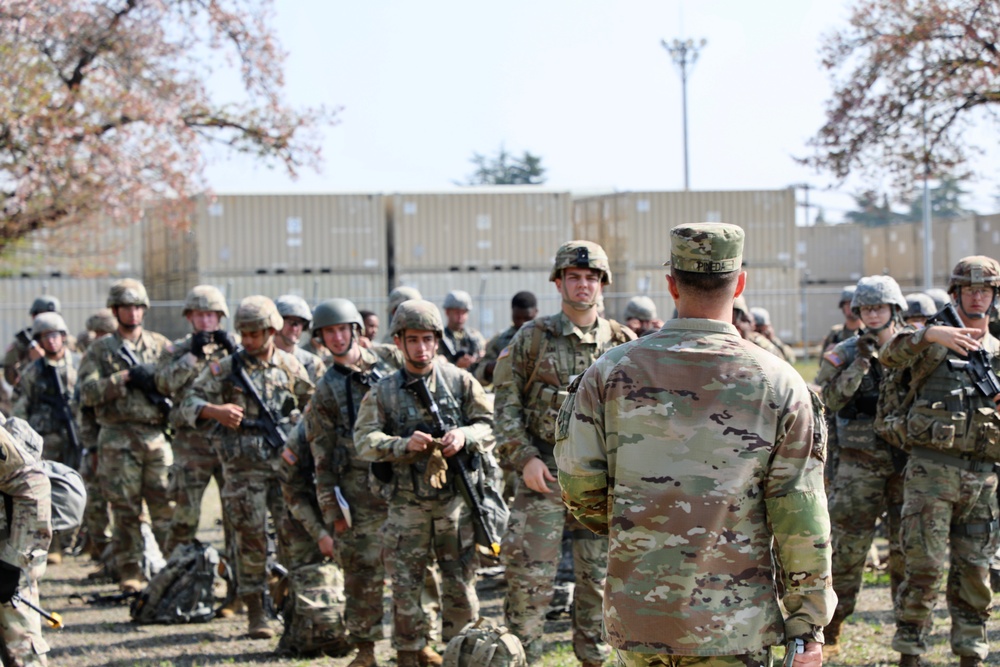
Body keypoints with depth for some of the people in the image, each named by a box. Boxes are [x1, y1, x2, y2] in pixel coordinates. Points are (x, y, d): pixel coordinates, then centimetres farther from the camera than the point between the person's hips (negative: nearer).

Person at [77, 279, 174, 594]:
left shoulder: (160, 345, 12)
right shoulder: (100, 350, 7)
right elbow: (88, 393, -5)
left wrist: (154, 378, -11)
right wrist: (125, 377, -13)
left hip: (157, 436, 1)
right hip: (119, 439, -1)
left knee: (167, 507, -2)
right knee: (125, 510, 1)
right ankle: (130, 574, 7)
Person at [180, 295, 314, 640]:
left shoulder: (290, 367, 8)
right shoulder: (226, 368, 1)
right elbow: (190, 403, 0)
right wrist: (214, 411, -19)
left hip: (286, 462, 2)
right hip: (244, 466, -2)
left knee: (295, 533, -1)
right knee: (251, 538, 0)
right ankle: (255, 613, 8)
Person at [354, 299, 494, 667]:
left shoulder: (460, 381, 5)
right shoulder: (383, 392, 4)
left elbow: (489, 426, 4)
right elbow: (365, 440, -4)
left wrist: (464, 435, -17)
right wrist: (405, 445, -21)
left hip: (455, 502, 0)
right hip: (407, 505, 0)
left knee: (460, 587, 4)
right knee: (406, 588, 4)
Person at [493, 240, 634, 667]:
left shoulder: (623, 344, 6)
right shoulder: (533, 339, 1)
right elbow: (506, 403, 1)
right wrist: (524, 458, -9)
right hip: (544, 472, -2)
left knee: (598, 576, 8)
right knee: (531, 573, -5)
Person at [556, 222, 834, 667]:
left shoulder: (611, 372, -1)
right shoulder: (779, 385, -5)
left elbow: (578, 484, 1)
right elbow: (801, 519, -5)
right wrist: (809, 624, 2)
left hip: (636, 615, 2)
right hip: (734, 628, -2)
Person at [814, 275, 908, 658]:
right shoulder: (845, 354, 2)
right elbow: (830, 400, -11)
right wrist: (862, 361, -18)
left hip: (907, 465, 1)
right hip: (860, 466, -1)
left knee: (908, 550, 4)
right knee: (846, 549, -1)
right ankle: (829, 635, 7)